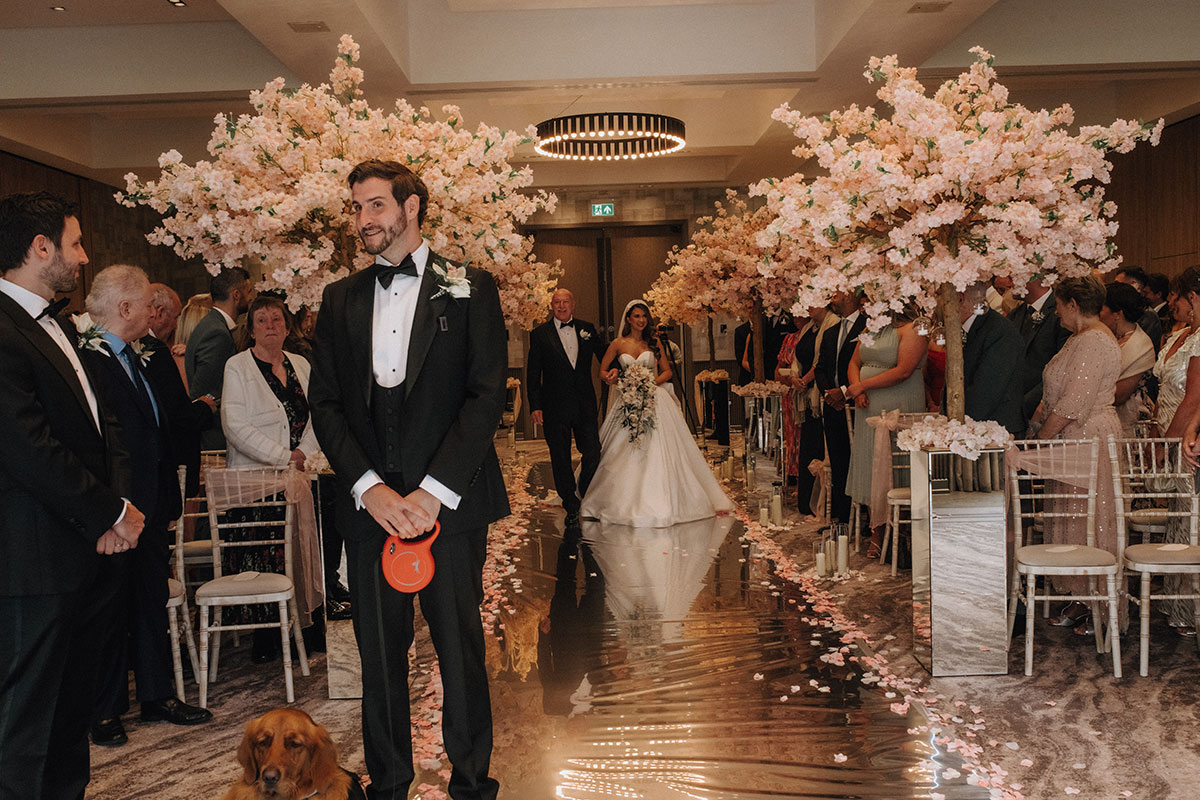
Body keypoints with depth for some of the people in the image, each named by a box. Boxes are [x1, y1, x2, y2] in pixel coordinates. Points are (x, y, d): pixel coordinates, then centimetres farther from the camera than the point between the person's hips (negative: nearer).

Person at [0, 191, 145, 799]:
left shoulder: (55, 325, 16)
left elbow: (100, 423, 16)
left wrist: (115, 504, 0)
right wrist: (113, 514, -13)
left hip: (88, 552, 10)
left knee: (72, 711, 19)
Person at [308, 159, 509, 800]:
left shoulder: (469, 289, 2)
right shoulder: (340, 299, 12)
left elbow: (488, 394, -6)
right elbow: (324, 402, 7)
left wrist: (434, 492, -14)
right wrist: (369, 487, -7)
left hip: (449, 501, -3)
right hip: (369, 504, 3)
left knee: (460, 647, 6)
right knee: (379, 652, 11)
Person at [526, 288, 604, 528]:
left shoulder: (587, 329, 8)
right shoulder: (539, 334, 1)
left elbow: (604, 355, 22)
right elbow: (533, 374, 0)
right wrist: (535, 406, -6)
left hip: (585, 405, 2)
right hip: (555, 407, -2)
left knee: (593, 453, -2)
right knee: (560, 460, 5)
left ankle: (582, 493, 25)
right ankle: (571, 508, 19)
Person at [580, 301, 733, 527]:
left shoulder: (654, 343, 7)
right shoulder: (618, 344, 6)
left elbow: (667, 371, 11)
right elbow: (603, 370, 14)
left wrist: (651, 382, -7)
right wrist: (615, 379, -7)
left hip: (654, 401, 0)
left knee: (656, 453, -7)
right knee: (624, 455, -4)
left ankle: (659, 503, -3)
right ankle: (626, 503, 5)